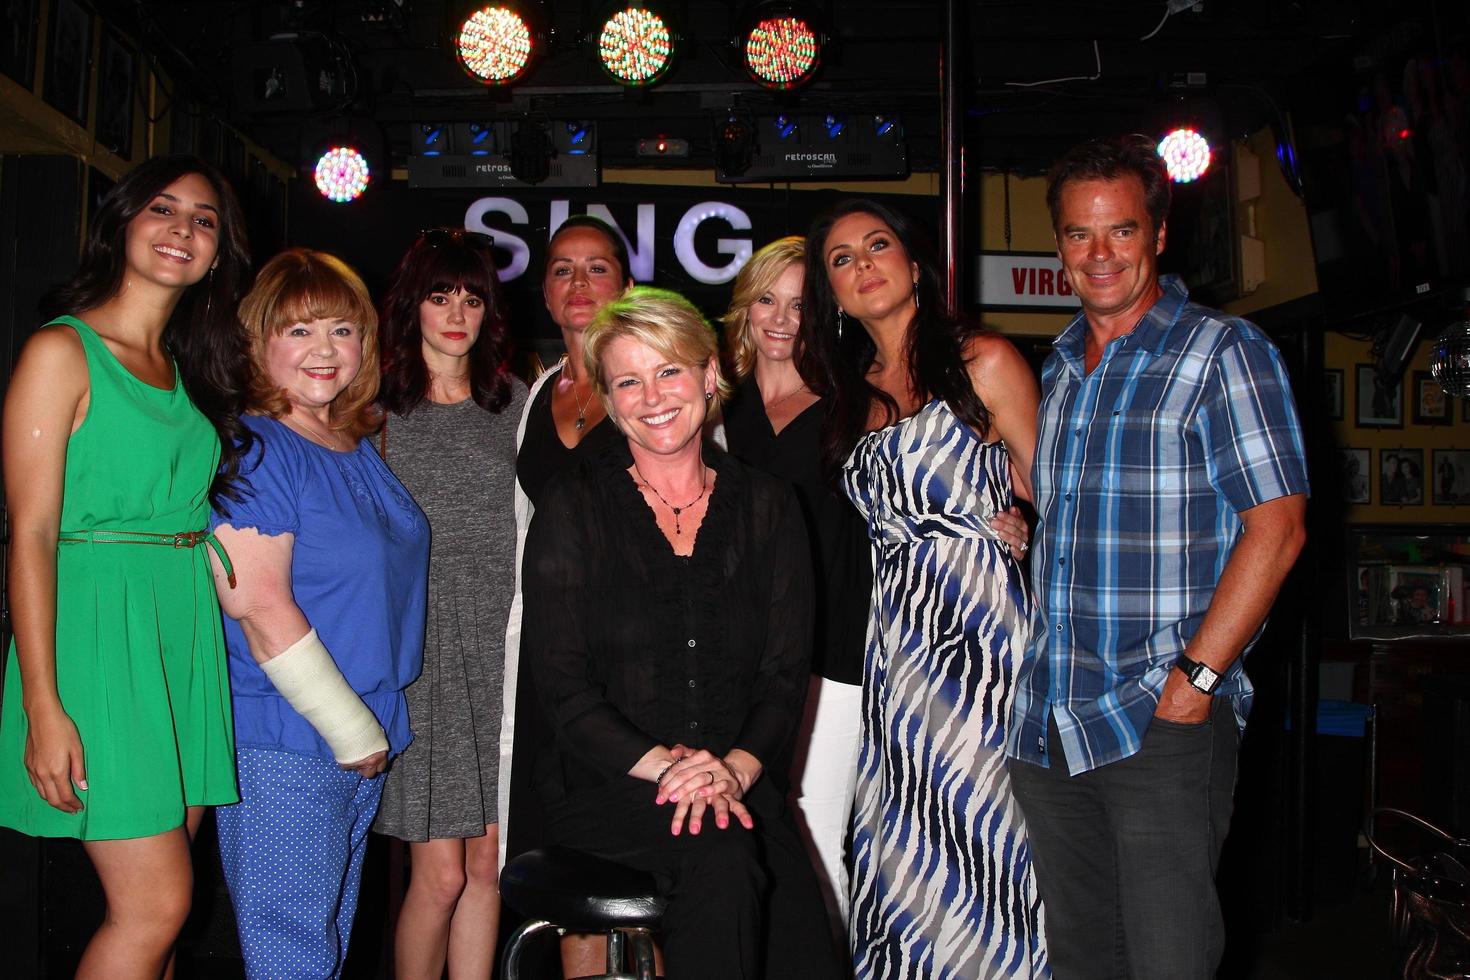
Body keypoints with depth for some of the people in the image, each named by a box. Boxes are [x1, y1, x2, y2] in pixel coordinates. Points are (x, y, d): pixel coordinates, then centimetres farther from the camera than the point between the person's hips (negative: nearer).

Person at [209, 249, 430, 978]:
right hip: (282, 746, -8)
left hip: (367, 737, 8)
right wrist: (351, 729, -14)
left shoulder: (359, 447, 11)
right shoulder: (253, 449, -14)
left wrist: (375, 724, 12)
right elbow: (260, 608, -19)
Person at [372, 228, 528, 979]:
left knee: (488, 862, 5)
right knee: (440, 873, -5)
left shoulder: (515, 401, 12)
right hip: (419, 644, -3)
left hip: (499, 643, 3)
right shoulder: (378, 404, 4)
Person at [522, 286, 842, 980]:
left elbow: (786, 674, 5)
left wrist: (734, 768, -13)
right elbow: (562, 685, -4)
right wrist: (666, 767, -18)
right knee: (721, 862, -32)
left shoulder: (766, 506, 9)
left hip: (736, 784, 3)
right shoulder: (574, 505, 1)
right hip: (602, 786, -2)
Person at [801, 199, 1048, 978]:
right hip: (897, 644, 6)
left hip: (985, 626, -5)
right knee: (908, 856, 7)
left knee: (982, 841, -2)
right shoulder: (852, 396, 17)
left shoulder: (983, 363, -1)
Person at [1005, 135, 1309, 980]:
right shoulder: (1059, 370, 15)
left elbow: (1275, 531, -11)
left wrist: (1194, 679, -16)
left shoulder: (1225, 355, -5)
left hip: (1165, 724, -6)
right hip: (1048, 723, 6)